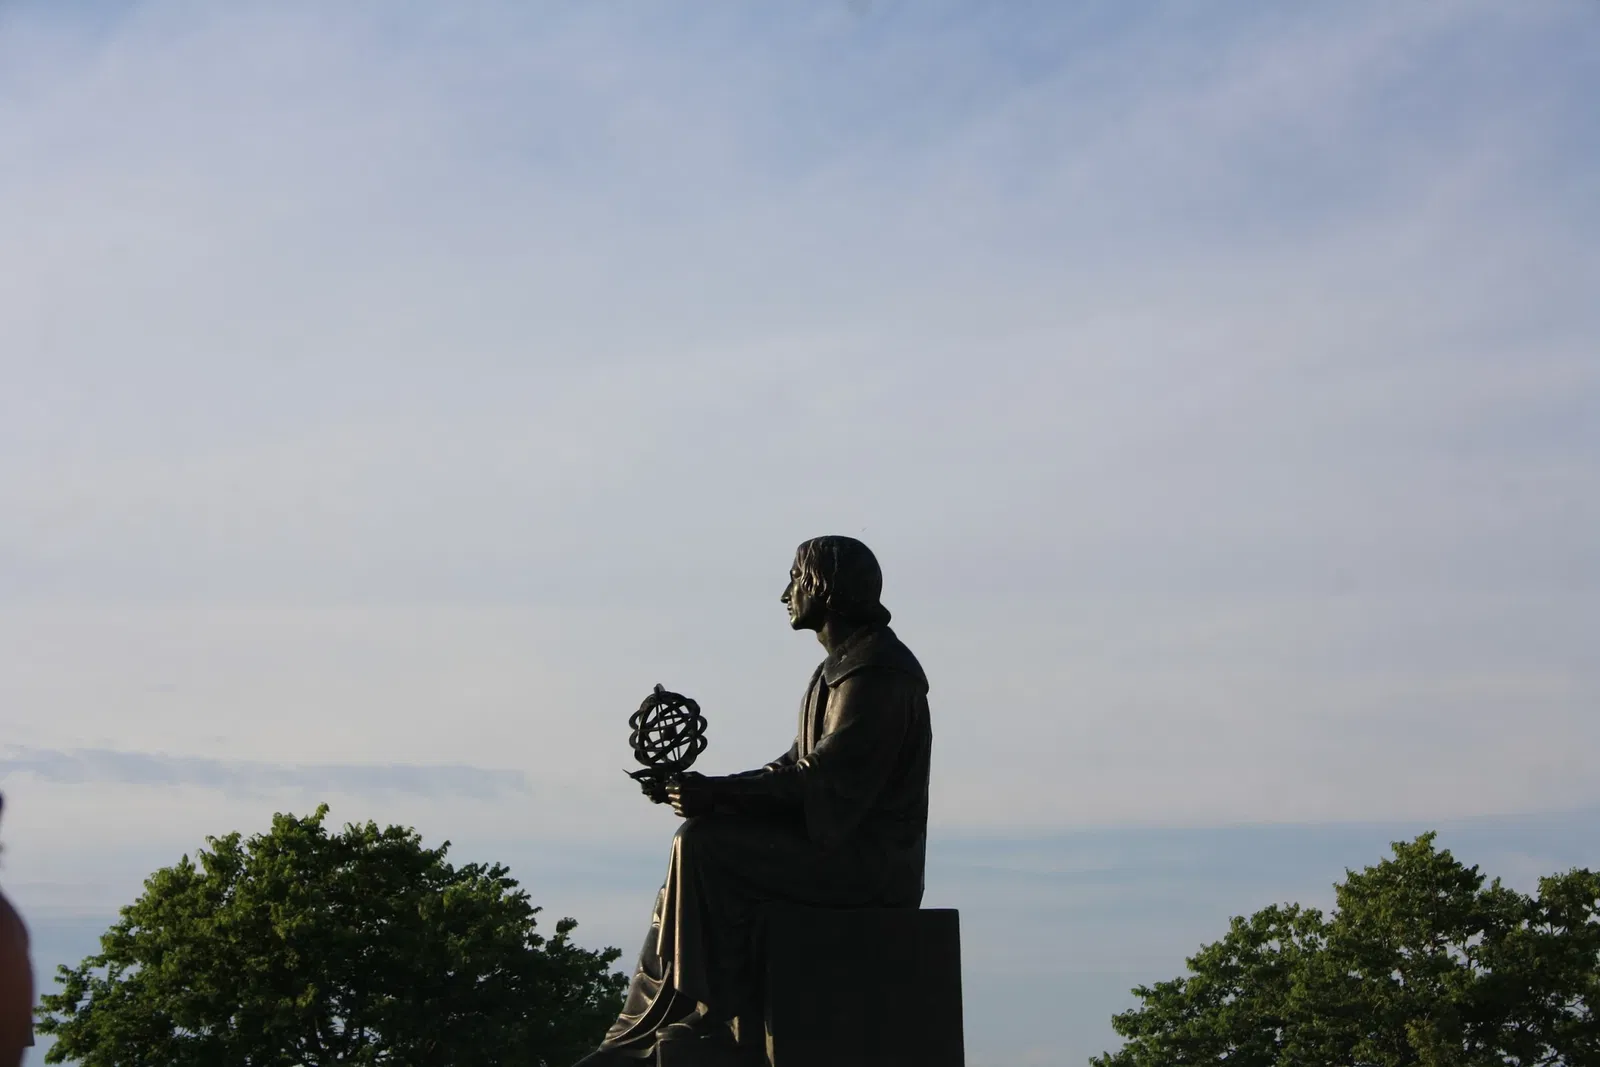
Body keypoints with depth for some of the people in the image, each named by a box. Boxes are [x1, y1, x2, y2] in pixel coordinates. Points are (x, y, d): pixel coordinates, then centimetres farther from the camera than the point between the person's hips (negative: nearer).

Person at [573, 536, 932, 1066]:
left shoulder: (877, 671, -15)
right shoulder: (840, 667, 19)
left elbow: (820, 783, -22)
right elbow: (797, 767, 16)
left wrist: (717, 793, -20)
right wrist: (710, 791, 3)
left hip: (866, 858, -10)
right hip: (831, 843, 10)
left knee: (704, 845, -19)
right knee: (700, 846, 5)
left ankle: (716, 1022, -14)